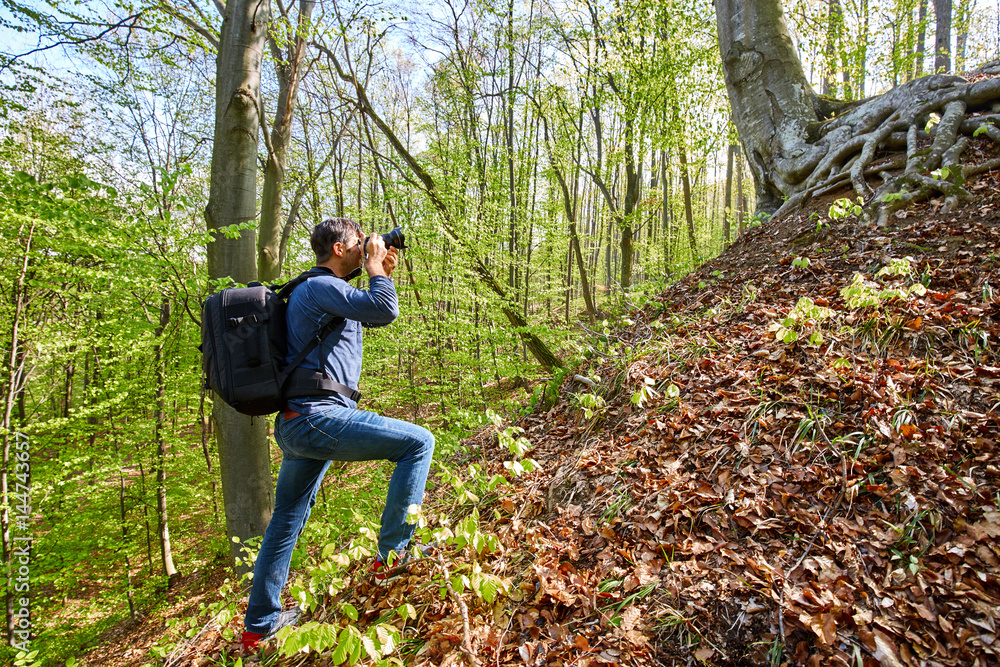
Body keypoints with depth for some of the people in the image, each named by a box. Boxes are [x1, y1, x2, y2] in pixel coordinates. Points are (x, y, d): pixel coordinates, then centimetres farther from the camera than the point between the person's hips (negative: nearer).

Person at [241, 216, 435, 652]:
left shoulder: (323, 290, 21)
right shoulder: (321, 286, -10)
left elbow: (376, 317, 29)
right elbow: (384, 311, -23)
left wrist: (385, 274, 17)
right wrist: (377, 270, -6)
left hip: (295, 424, 11)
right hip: (319, 417, -11)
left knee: (287, 519, 21)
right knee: (418, 442, -7)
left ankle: (259, 624, 38)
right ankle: (392, 552, 1)